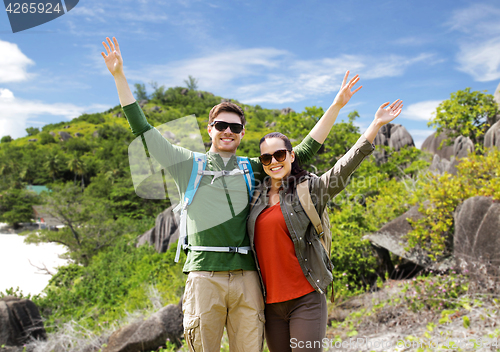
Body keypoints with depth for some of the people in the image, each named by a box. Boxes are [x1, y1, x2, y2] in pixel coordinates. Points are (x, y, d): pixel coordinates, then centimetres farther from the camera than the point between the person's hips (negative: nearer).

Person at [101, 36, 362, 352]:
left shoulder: (254, 169, 13)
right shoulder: (189, 164, 10)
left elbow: (303, 152, 13)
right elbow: (142, 128, 10)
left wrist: (336, 106, 10)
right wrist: (120, 76, 8)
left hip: (246, 277, 2)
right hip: (204, 276, -1)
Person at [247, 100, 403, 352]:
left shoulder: (309, 189, -2)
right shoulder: (258, 196, 11)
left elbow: (345, 166, -13)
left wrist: (376, 125, -18)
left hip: (306, 299, -4)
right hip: (271, 303, 4)